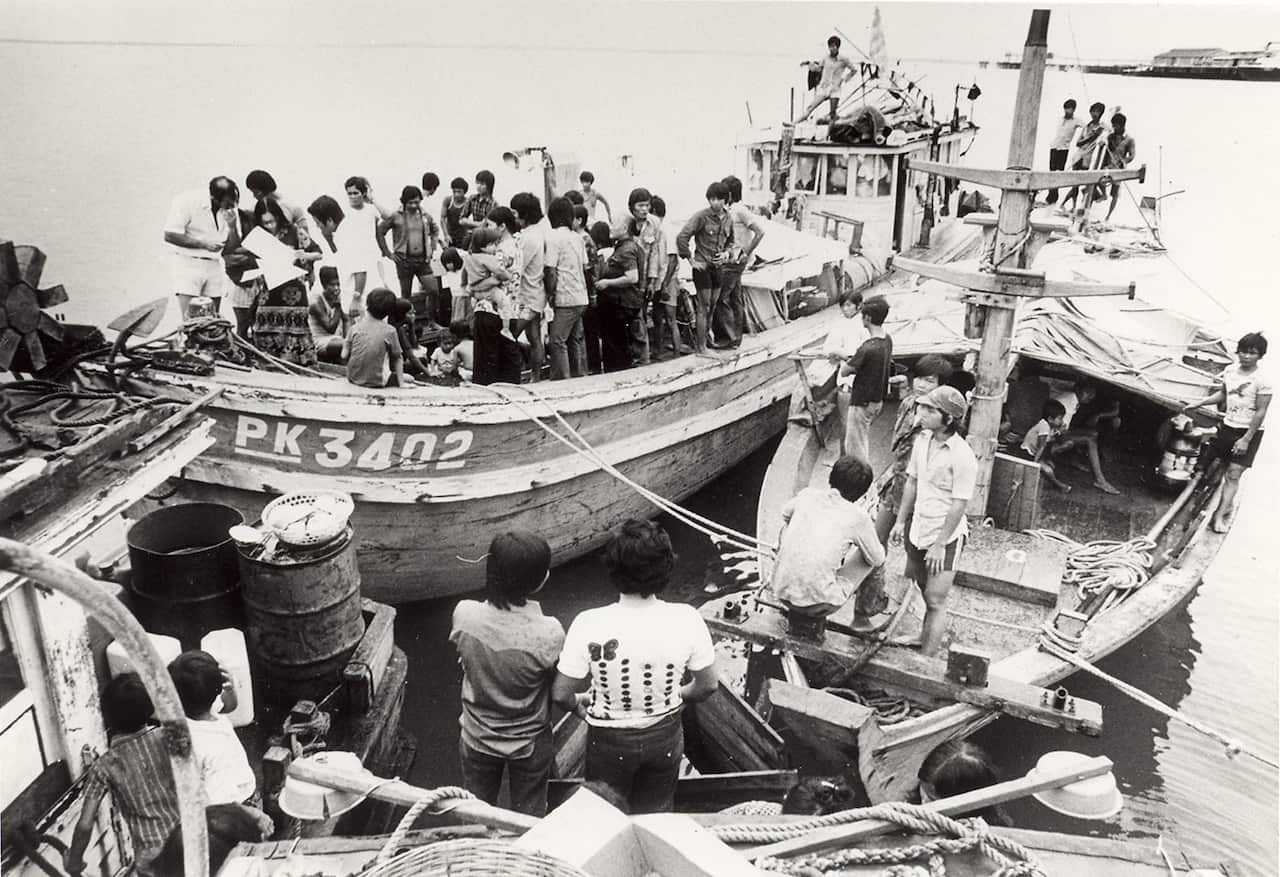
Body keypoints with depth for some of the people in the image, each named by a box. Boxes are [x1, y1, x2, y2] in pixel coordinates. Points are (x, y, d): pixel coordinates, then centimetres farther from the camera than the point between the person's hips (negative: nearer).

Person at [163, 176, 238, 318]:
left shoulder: (231, 211, 2)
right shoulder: (188, 201, -12)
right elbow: (169, 236, -14)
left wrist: (232, 225, -13)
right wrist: (203, 244, -19)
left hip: (215, 266, 4)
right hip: (188, 263, -4)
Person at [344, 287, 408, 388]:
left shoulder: (355, 328, -3)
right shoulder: (389, 331, -8)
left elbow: (344, 355, -1)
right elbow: (397, 359, -1)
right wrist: (401, 383, 6)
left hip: (353, 379, 4)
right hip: (375, 382, -4)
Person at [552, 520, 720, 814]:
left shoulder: (589, 625, -28)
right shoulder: (686, 620, -24)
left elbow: (561, 695, -19)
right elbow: (708, 685, -10)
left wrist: (579, 704, 4)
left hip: (610, 741, -1)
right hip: (665, 737, 2)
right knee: (657, 816, 28)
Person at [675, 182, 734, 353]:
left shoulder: (728, 219, 6)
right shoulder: (701, 216, -14)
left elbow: (730, 241, 23)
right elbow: (681, 237, -17)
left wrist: (725, 253, 2)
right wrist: (691, 260, -15)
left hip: (718, 267, 7)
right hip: (702, 266, -6)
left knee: (712, 307, 12)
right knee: (703, 308, -3)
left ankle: (701, 338, 24)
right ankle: (701, 346, 3)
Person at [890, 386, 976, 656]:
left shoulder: (963, 457, -22)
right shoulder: (922, 440, 0)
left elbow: (959, 505, -19)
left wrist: (940, 544, -17)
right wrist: (900, 521, 13)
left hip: (945, 536, -7)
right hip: (919, 529, 7)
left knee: (935, 600, -1)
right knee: (926, 591, 23)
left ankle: (926, 660, 6)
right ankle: (927, 637, 44)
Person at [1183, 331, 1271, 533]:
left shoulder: (1263, 380, -17)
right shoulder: (1230, 371, 1)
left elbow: (1261, 412, -16)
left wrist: (1246, 439, -17)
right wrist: (1198, 404, 11)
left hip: (1249, 431, -6)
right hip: (1228, 426, 6)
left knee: (1233, 474, -9)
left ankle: (1220, 516, -8)